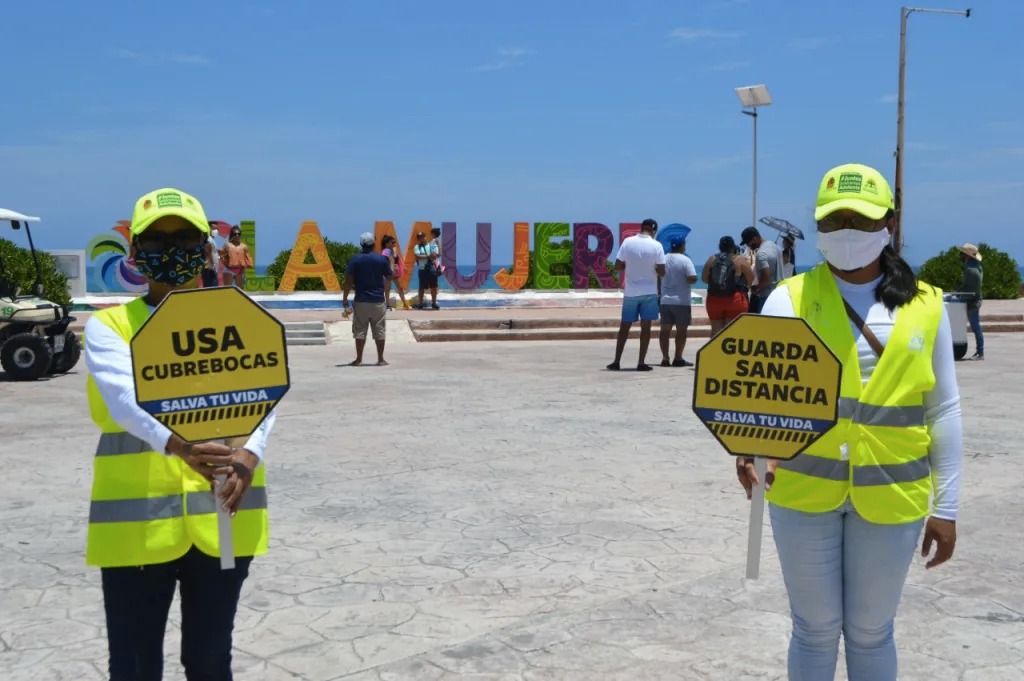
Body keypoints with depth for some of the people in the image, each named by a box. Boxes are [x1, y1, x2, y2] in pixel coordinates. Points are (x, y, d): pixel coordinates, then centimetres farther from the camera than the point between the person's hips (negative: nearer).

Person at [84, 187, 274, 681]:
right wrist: (179, 445, -39)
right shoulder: (108, 326, 0)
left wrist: (248, 456, -30)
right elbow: (125, 397, -19)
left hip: (220, 520, 2)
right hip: (137, 524, -2)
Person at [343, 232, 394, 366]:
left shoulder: (355, 259, -4)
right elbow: (390, 278, 5)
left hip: (361, 301, 0)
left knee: (360, 330, 6)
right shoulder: (382, 259, -3)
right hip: (378, 301, 0)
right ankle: (380, 359, 8)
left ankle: (358, 359, 7)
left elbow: (349, 280, -7)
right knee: (379, 330, 7)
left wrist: (345, 298, -1)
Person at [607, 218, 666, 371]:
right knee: (645, 326, 4)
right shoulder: (656, 246, -8)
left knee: (625, 326, 10)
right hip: (649, 292, -2)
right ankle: (641, 363, 2)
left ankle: (616, 362, 10)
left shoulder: (627, 242, -4)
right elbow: (661, 272, -9)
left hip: (630, 292, 2)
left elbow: (617, 266, -1)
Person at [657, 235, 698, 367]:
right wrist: (688, 281, 1)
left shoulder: (663, 259, 5)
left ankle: (665, 358, 5)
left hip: (665, 300, 5)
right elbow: (693, 278, -20)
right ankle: (678, 358, 3)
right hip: (681, 301, -5)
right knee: (681, 330, 3)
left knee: (665, 329, 7)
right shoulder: (685, 260, -10)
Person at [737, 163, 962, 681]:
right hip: (804, 489, -1)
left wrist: (945, 505, 5)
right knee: (816, 629, 12)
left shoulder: (925, 306, 1)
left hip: (889, 496, 1)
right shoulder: (790, 298, -5)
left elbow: (943, 409, 5)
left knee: (870, 632, 15)